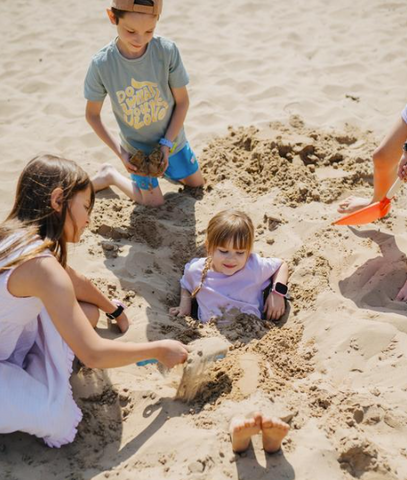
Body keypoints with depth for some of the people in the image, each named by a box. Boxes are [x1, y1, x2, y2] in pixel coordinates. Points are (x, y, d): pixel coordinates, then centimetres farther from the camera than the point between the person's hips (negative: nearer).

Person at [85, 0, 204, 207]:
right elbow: (92, 115, -11)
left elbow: (182, 101, -13)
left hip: (171, 139, 2)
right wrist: (120, 153, -17)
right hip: (137, 148, -2)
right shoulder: (101, 64, -26)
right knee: (155, 202, 9)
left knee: (196, 184, 18)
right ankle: (110, 176, 30)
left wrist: (166, 143, -19)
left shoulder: (167, 51, -26)